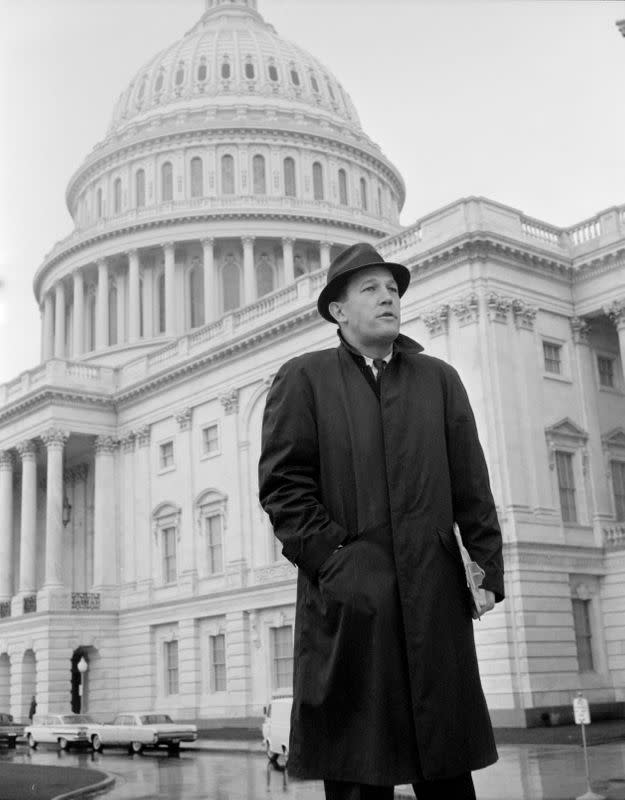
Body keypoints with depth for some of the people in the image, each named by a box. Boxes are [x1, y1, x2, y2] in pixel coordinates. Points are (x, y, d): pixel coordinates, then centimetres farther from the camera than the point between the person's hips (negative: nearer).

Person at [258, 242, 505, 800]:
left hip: (435, 600, 3)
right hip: (349, 602, -2)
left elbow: (472, 488, 10)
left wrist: (488, 569, 0)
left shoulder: (440, 379, 16)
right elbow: (282, 484, -1)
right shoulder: (302, 379, 7)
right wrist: (332, 561, -11)